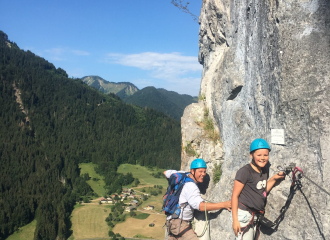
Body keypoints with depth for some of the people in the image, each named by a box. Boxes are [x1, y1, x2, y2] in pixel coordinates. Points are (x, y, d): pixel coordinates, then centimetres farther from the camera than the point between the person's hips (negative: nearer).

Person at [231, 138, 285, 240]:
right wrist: (235, 220, -18)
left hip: (256, 216, 8)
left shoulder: (264, 170, 8)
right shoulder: (245, 171, -15)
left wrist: (274, 179, 4)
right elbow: (235, 196, -15)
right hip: (244, 215, -8)